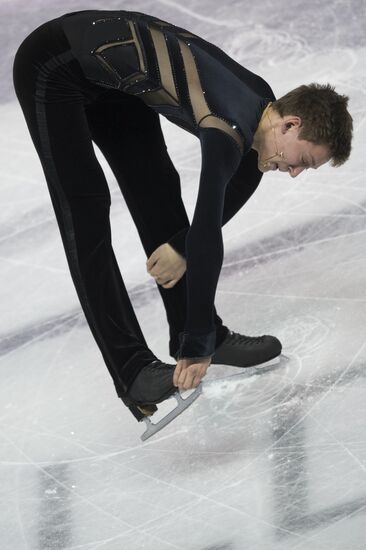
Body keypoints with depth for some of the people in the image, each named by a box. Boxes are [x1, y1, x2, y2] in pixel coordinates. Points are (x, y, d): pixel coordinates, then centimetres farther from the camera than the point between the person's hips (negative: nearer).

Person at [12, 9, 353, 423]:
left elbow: (226, 202, 8)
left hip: (110, 73, 9)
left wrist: (181, 246, -5)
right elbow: (206, 237, -35)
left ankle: (208, 336, 14)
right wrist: (196, 348, -33)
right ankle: (131, 368, -14)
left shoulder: (261, 106, -6)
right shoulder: (232, 128, -32)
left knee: (158, 192, 8)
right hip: (53, 67, -9)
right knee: (86, 212, -12)